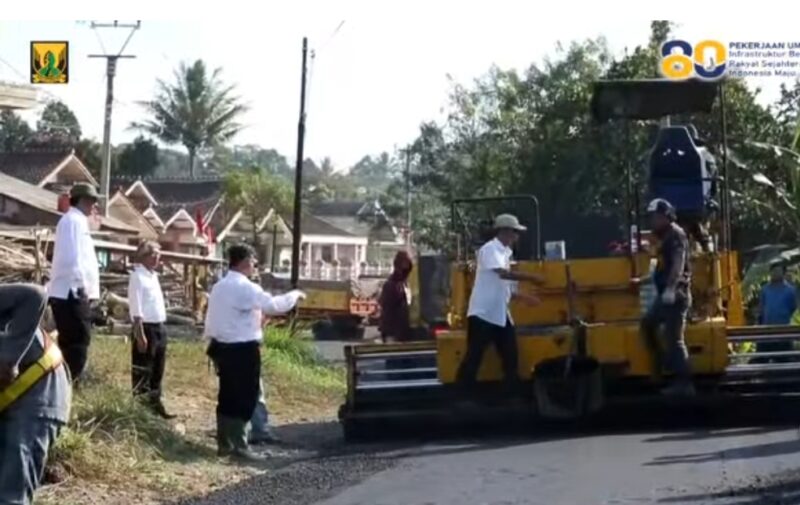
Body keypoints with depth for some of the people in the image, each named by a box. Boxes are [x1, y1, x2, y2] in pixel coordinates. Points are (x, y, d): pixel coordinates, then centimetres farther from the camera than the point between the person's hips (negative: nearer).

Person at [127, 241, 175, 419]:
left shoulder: (153, 275, 15)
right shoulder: (137, 276, -12)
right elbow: (136, 309, -18)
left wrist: (161, 328, 16)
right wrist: (140, 334, -22)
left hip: (159, 327, 9)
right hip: (146, 327, -9)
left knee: (157, 370, 15)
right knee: (142, 371, -3)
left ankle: (156, 405, 23)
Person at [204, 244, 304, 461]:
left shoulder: (220, 287, 12)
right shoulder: (245, 287, -16)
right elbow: (272, 304, -21)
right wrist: (295, 295, -7)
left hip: (222, 346, 9)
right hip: (242, 349, -9)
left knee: (227, 396, 14)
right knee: (245, 398, -4)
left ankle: (224, 443, 18)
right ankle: (239, 446, -5)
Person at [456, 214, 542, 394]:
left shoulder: (504, 253, 15)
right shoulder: (490, 249, -12)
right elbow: (503, 273, -27)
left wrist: (523, 297, 12)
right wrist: (531, 277, -22)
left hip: (500, 315, 9)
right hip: (483, 314, -9)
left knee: (510, 357, 9)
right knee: (473, 357, -4)